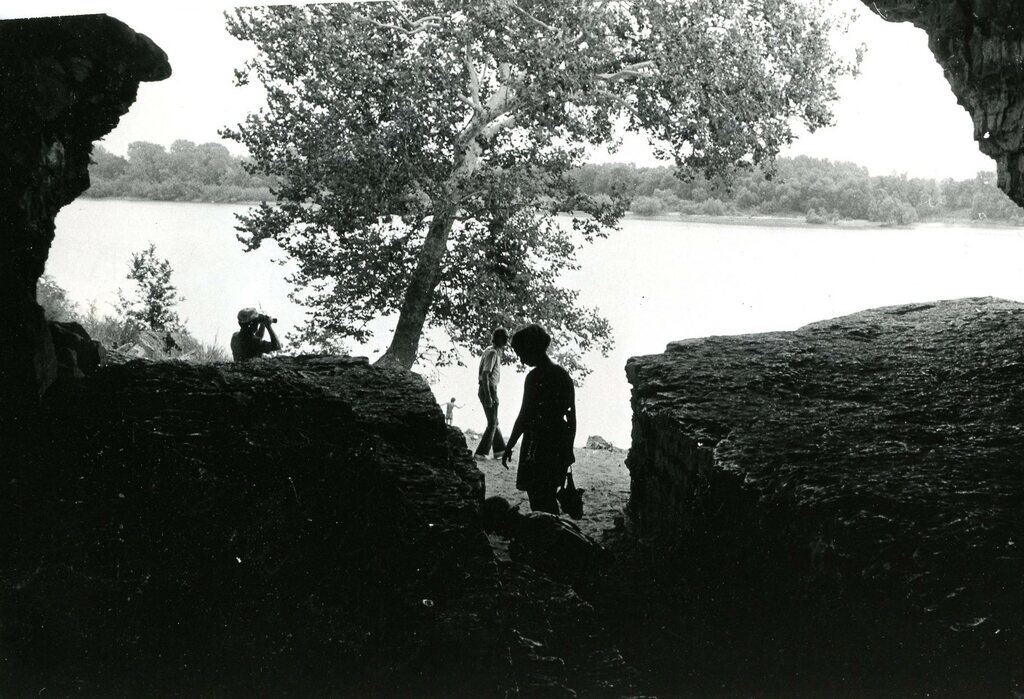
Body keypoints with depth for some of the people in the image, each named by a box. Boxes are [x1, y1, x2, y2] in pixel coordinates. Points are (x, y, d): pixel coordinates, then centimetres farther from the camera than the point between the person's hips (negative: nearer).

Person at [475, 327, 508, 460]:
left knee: (493, 422, 16)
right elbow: (485, 374, -23)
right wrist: (488, 396, -26)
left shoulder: (494, 351, 14)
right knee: (492, 424, -3)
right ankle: (482, 452, -2)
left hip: (487, 390, 10)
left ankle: (499, 449, 24)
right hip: (489, 390, -10)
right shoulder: (492, 353, -16)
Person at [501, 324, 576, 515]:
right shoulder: (564, 375, 9)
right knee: (549, 500, 14)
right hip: (559, 447, 7)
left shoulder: (535, 377, -13)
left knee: (539, 502, -4)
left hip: (538, 447, -7)